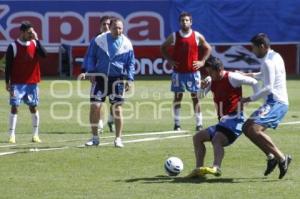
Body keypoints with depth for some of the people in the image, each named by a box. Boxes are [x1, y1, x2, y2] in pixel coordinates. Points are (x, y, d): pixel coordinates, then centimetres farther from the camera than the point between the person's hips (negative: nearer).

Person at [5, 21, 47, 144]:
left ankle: (35, 135, 14)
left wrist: (36, 39, -15)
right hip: (17, 83, -3)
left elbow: (44, 55, -12)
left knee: (33, 107, 6)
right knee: (14, 107, -7)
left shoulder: (35, 44, 5)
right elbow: (8, 66, -4)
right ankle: (12, 135, -3)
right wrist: (7, 83, -7)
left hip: (32, 82, 3)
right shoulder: (13, 46, -6)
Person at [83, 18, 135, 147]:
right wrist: (91, 72, -4)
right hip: (100, 77, 0)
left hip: (117, 79, 0)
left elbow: (131, 63, 7)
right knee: (95, 106, -5)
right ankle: (95, 137, 8)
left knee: (117, 108, -3)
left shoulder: (127, 44, 1)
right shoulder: (99, 40, -1)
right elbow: (90, 57, 7)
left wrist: (130, 79, -2)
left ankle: (118, 139, 7)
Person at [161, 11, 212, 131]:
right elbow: (163, 48, 12)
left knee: (195, 97, 1)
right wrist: (169, 60, 0)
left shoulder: (197, 36, 0)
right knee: (177, 96, 2)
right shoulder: (174, 36, 1)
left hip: (193, 71, 0)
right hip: (178, 71, 1)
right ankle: (177, 124, 8)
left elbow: (208, 48, 11)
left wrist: (202, 61, 0)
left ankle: (199, 124, 4)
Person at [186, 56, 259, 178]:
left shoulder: (232, 78, -10)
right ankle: (199, 169, 2)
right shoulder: (211, 81, 11)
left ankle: (216, 168, -48)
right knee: (197, 137, 6)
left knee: (216, 139, -32)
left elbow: (253, 82, -7)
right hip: (222, 122, 9)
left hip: (234, 119, -9)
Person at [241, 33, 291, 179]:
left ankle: (282, 158, -22)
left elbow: (268, 88, -22)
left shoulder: (268, 62, -14)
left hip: (275, 103, -11)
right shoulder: (275, 56, 17)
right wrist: (252, 75, 25)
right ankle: (271, 157, 7)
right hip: (277, 102, 11)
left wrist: (251, 99, -17)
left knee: (254, 130, -25)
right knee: (247, 128, 11)